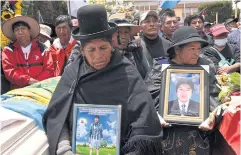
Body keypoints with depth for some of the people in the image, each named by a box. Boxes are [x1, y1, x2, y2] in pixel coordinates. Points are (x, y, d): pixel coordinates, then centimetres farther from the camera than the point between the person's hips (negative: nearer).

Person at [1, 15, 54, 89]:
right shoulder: (8, 50, 10)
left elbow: (49, 70, 4)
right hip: (18, 90, 0)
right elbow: (10, 71, -1)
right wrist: (28, 80, -14)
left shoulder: (42, 48, 10)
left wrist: (36, 83, -10)